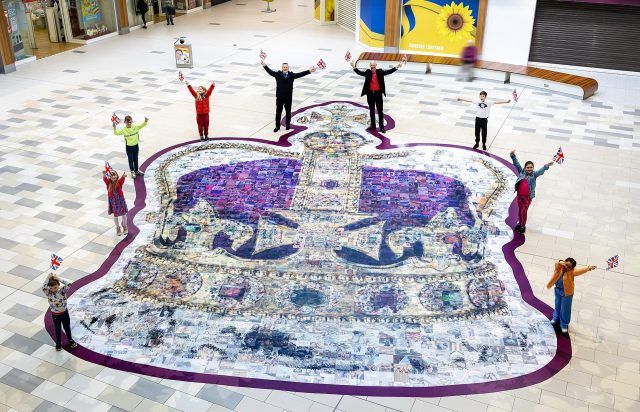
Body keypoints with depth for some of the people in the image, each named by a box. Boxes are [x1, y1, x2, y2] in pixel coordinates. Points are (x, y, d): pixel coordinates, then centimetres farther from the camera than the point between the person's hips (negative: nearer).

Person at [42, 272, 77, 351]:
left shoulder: (62, 290, -21)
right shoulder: (48, 293, -20)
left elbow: (68, 284, -38)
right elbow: (43, 288, -41)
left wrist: (58, 278, -38)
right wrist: (48, 278, -41)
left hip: (64, 313, 0)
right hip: (55, 315, 0)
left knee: (67, 328, 20)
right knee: (57, 330, 19)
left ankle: (70, 340, 44)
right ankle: (58, 343, 41)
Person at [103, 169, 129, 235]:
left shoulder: (119, 182, -14)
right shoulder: (108, 182, -10)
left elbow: (122, 179, -34)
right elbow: (104, 179, -29)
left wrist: (123, 176, -59)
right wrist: (104, 175, -53)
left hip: (120, 199, -1)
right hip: (112, 200, 1)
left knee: (123, 213, 9)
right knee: (115, 215, 12)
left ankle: (124, 227, 30)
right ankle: (117, 228, 29)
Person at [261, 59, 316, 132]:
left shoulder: (292, 75, -1)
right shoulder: (278, 74, -4)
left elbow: (300, 74, -4)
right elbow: (270, 71, -11)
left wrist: (309, 71, -12)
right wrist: (264, 65, -24)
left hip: (288, 97, 1)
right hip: (279, 97, -1)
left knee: (288, 112, 13)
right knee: (278, 112, 7)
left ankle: (287, 125, 30)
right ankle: (277, 126, 18)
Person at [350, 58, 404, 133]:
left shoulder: (380, 72, -5)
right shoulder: (368, 72, -3)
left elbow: (389, 71, -6)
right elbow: (360, 72, -9)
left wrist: (397, 67, -18)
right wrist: (354, 67, -24)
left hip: (378, 94, -2)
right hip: (370, 94, 2)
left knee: (380, 111, 4)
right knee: (371, 111, 15)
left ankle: (382, 127, 11)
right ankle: (373, 126, 29)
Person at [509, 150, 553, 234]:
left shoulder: (534, 175, -5)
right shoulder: (521, 172, 0)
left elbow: (541, 170, -21)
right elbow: (517, 164, -2)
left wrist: (546, 166, -40)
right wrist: (513, 156, -12)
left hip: (528, 197, -3)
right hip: (519, 195, 3)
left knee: (524, 211, -1)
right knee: (520, 210, 17)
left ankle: (523, 226, 15)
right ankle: (520, 223, 35)